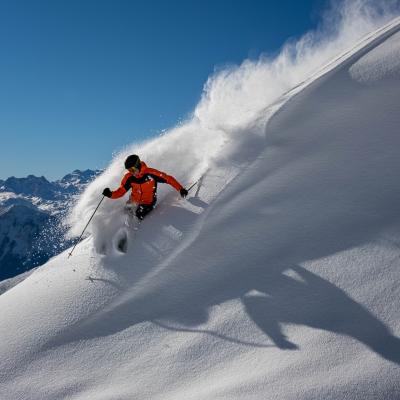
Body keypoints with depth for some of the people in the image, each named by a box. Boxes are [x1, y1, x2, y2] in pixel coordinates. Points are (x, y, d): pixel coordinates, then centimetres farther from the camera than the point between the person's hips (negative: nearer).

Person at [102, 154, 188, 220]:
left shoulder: (150, 173, -21)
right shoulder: (129, 177, -10)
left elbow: (168, 179, -15)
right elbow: (121, 191, -5)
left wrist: (181, 189, -21)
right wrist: (110, 194, -25)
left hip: (148, 203, -5)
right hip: (133, 202, 5)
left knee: (138, 215, -26)